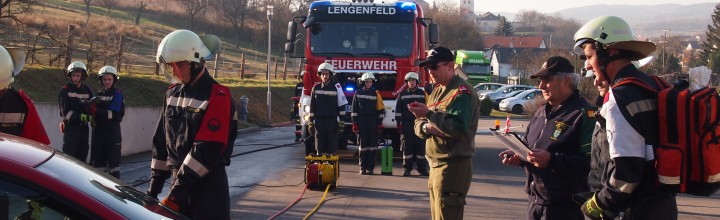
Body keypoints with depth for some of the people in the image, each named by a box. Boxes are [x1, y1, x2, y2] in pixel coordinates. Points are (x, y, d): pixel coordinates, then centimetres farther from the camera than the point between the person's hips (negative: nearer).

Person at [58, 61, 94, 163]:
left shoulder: (87, 90, 12)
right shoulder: (65, 90, -2)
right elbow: (65, 111, -10)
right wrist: (79, 117, -23)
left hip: (84, 127, 5)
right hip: (71, 127, -5)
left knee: (82, 155, 11)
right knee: (69, 155, -12)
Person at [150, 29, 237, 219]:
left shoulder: (218, 96, -13)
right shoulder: (173, 94, 10)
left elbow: (207, 150, -20)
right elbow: (162, 140, 15)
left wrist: (176, 192, -22)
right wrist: (155, 183, 11)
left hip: (208, 184, -6)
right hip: (180, 179, 6)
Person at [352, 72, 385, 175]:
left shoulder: (376, 93, 4)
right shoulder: (358, 93, 6)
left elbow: (381, 109, 4)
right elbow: (354, 109, 6)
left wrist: (380, 123, -1)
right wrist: (355, 123, -1)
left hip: (373, 122, 0)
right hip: (361, 121, 0)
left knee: (372, 144, -1)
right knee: (363, 144, 1)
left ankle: (370, 167, 3)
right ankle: (363, 168, 4)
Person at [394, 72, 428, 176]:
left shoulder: (422, 93, 9)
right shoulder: (402, 94, 8)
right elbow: (398, 110, 7)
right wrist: (398, 123, -1)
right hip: (406, 124, 0)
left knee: (420, 147, -1)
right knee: (407, 147, 1)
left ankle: (422, 169, 4)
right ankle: (407, 169, 6)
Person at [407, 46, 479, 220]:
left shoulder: (462, 92, -12)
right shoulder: (437, 91, 17)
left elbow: (458, 128, -24)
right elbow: (418, 125, 15)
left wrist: (429, 114, -22)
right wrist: (427, 127, -8)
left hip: (453, 167, -9)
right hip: (435, 164, 9)